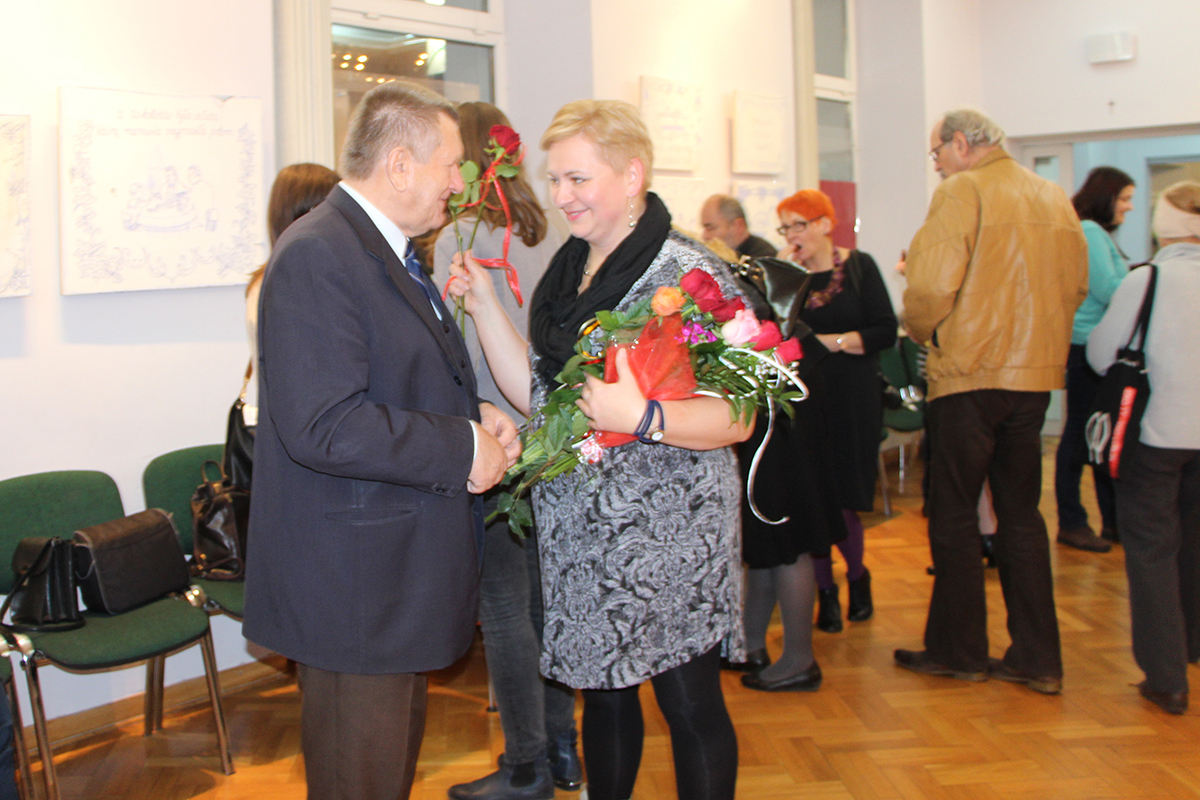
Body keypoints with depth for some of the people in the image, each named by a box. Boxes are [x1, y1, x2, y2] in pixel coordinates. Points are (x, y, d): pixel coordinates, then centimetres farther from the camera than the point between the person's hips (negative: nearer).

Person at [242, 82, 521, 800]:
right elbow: (325, 428, -28)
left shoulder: (387, 251, 14)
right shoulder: (317, 256, -20)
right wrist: (464, 449, -20)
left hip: (399, 573, 10)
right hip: (352, 585, -10)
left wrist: (476, 414, 4)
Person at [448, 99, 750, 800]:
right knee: (603, 692, 18)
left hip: (668, 529, -6)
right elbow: (536, 394, 9)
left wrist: (641, 416, -30)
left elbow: (736, 418, -14)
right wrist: (486, 307, 0)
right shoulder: (567, 273, 10)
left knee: (690, 704, 6)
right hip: (581, 528, 7)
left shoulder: (691, 273, -12)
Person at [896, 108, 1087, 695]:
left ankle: (957, 650, 15)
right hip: (1037, 374, 6)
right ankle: (1037, 658, 16)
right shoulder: (1055, 198, 10)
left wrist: (923, 332, 1)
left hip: (968, 373, -6)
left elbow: (932, 286, -18)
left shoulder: (960, 191, -10)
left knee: (954, 514, 6)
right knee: (1021, 513, 13)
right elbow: (1076, 286, 13)